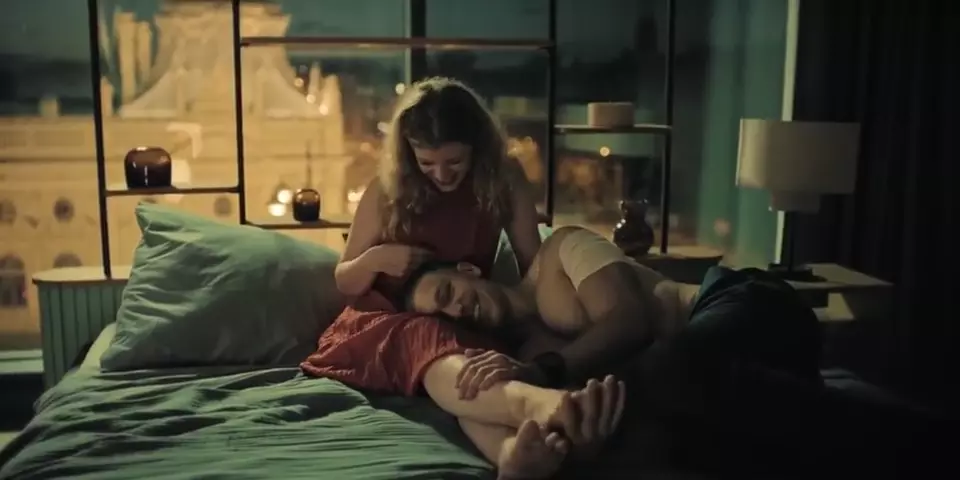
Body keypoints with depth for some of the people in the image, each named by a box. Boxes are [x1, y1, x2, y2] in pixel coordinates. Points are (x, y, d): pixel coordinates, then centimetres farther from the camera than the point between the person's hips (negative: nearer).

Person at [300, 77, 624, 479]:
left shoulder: (503, 179, 1)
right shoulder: (387, 190, 0)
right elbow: (344, 283, 7)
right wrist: (375, 259, -15)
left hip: (464, 326, 2)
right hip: (384, 323, -1)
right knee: (428, 344, -40)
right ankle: (535, 403, -74)